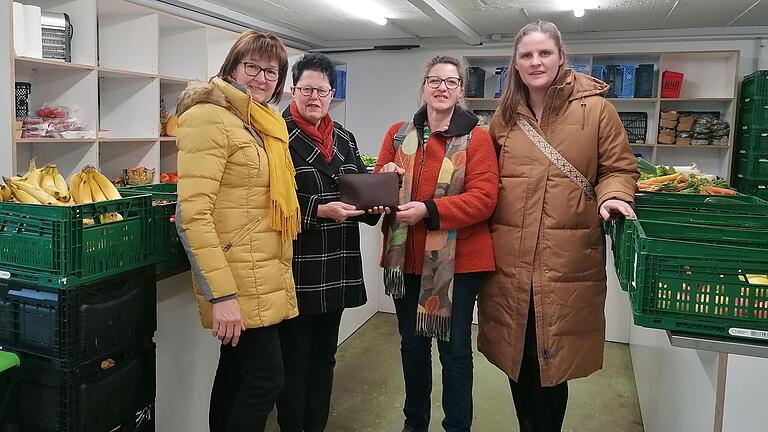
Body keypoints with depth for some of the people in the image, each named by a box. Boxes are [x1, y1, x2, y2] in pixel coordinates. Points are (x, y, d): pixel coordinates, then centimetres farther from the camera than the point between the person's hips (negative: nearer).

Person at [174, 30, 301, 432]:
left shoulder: (264, 125, 15)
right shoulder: (209, 117, -13)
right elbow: (192, 215, -20)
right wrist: (221, 295, -24)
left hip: (265, 277, 9)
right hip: (238, 281, -9)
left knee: (236, 372, 17)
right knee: (267, 378, -4)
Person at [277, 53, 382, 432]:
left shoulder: (344, 138, 13)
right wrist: (320, 211, -23)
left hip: (336, 269, 6)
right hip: (297, 269, -6)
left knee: (324, 356, 17)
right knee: (294, 359, 4)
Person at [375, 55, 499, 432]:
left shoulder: (476, 137, -5)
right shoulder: (398, 133, 8)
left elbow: (484, 198, -14)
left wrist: (428, 209, -25)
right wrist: (385, 181, -13)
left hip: (457, 259, -4)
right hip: (407, 257, 4)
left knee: (455, 350, 6)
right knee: (412, 344, 18)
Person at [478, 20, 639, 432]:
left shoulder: (596, 109, 0)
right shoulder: (505, 116, 10)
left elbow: (619, 169, 4)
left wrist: (612, 197, -17)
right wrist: (486, 236, 7)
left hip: (568, 260, -3)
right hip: (510, 260, 3)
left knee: (552, 362, 5)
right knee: (515, 358, 13)